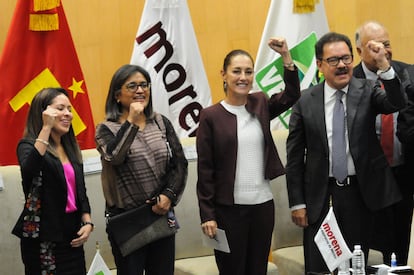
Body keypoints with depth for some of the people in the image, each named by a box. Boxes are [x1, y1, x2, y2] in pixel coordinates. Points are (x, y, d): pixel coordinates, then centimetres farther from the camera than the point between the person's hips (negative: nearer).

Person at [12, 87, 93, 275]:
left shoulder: (70, 148, 14)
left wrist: (87, 222, 2)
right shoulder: (28, 145, -7)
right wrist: (46, 128, -29)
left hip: (72, 234, 7)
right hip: (43, 238, -7)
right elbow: (29, 170, -30)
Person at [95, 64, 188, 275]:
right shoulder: (107, 129, -5)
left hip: (161, 214, 3)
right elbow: (114, 157, -25)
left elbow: (180, 162, 5)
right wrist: (131, 121, -21)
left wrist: (169, 195, -8)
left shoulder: (162, 123, 6)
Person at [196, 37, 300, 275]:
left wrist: (286, 56, -24)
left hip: (263, 204, 4)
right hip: (228, 208, -3)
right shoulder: (211, 116, -5)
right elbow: (205, 170, -6)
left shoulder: (260, 104, 6)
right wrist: (207, 215, -10)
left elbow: (292, 96, -12)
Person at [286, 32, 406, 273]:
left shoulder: (367, 91, -2)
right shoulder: (305, 101, -2)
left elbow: (397, 103, -22)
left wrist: (383, 64, -35)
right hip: (319, 196, 0)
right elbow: (294, 155, 1)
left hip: (359, 192, 0)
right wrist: (297, 203, -2)